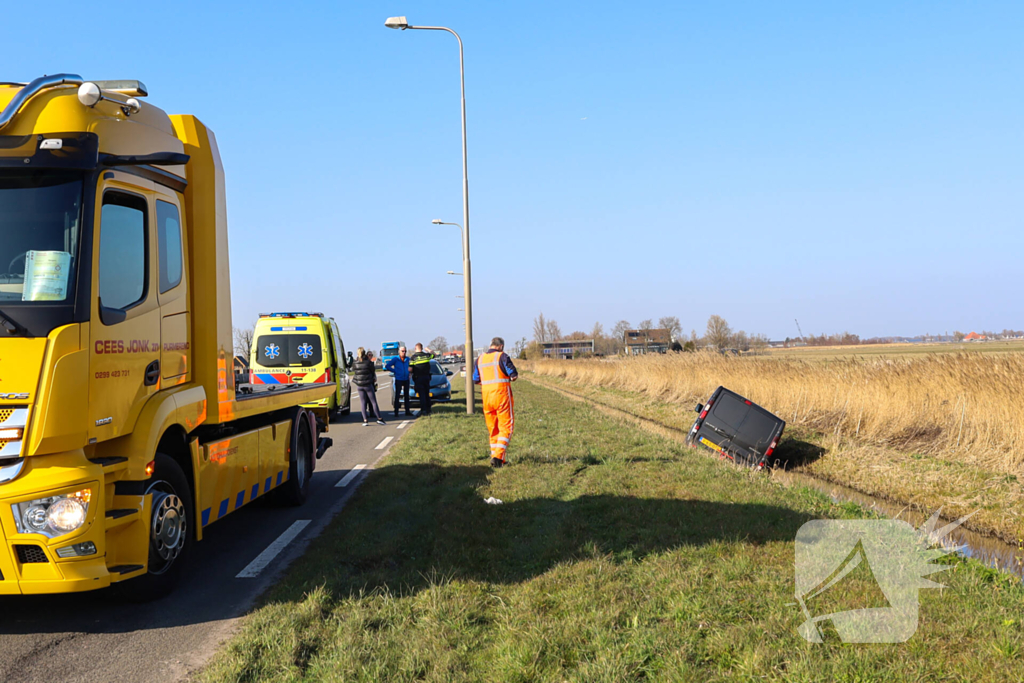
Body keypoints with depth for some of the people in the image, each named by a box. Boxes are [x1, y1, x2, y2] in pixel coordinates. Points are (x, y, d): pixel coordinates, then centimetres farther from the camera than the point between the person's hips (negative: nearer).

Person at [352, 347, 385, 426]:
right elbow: (373, 372, 1)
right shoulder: (369, 362, -9)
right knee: (373, 402, 3)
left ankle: (365, 420, -1)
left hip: (359, 385, 2)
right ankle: (379, 418, 3)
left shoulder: (356, 363, -1)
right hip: (368, 384, -2)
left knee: (363, 403, 5)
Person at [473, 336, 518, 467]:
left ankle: (495, 456, 17)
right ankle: (498, 456, -13)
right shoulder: (502, 356, -6)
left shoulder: (480, 359, 10)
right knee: (506, 427, -1)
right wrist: (512, 378, 12)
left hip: (486, 397, 5)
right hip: (502, 394, -5)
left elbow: (475, 380, 12)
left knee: (493, 429, 14)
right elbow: (514, 375, -10)